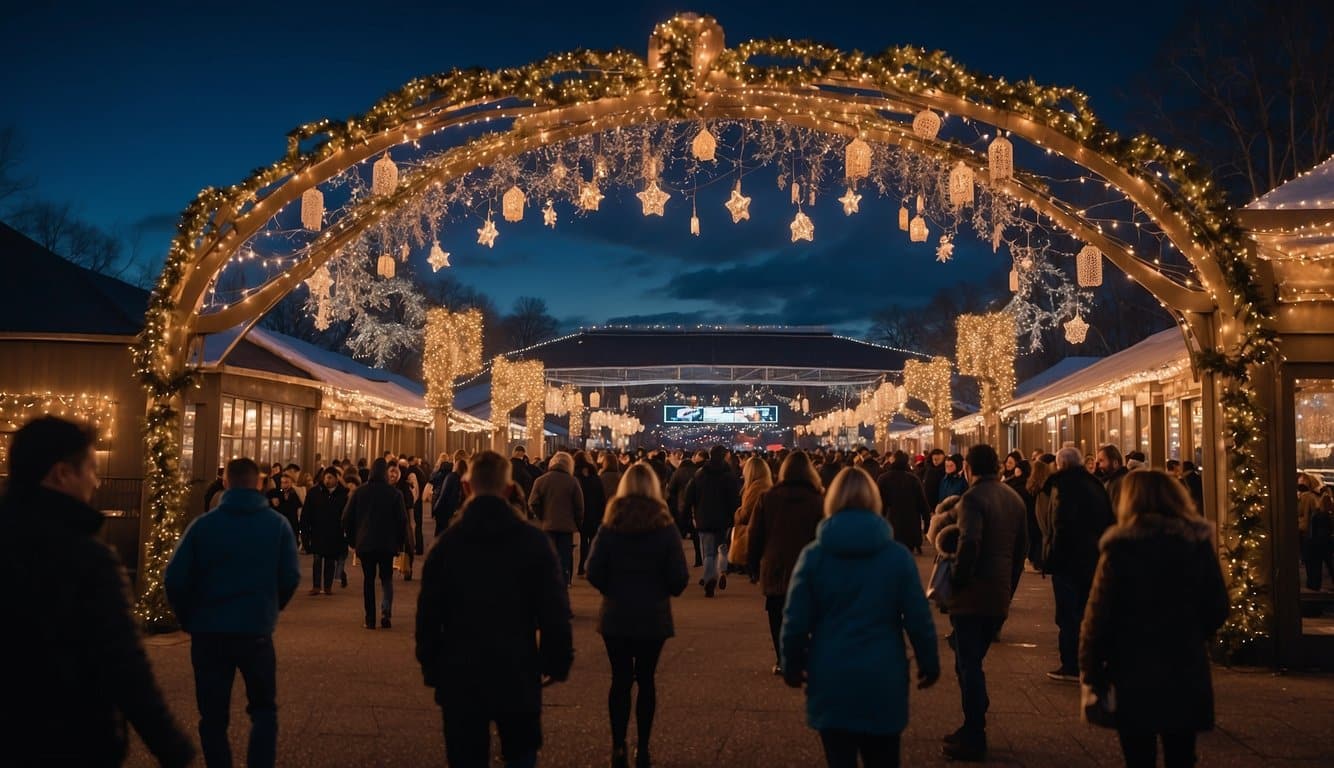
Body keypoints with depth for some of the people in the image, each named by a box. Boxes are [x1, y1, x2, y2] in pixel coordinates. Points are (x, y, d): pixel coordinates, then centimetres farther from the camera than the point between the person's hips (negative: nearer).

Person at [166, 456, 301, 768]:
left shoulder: (203, 524, -5)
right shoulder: (278, 524, -2)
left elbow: (174, 579, -7)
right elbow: (291, 577, -2)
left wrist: (189, 618, 9)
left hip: (209, 632, 0)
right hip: (257, 631, 0)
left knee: (213, 717, 12)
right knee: (264, 709, 16)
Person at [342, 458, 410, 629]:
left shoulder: (359, 492, 1)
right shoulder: (395, 493, -4)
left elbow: (347, 518, 3)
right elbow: (402, 520, -3)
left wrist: (352, 539, 13)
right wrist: (400, 542, 7)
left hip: (365, 543, 1)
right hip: (388, 544, -1)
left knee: (368, 579, 8)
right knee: (387, 578, 12)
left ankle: (370, 619, 5)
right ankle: (386, 611, -9)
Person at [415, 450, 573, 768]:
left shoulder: (446, 543, -3)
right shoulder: (534, 541, -7)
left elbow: (428, 612, -1)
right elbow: (555, 610, -7)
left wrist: (430, 665, 10)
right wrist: (558, 661, 3)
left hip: (460, 673, 1)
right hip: (518, 672, -1)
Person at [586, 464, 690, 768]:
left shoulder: (610, 525, -6)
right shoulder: (664, 526, -8)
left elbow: (593, 572, -8)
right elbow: (679, 577, -10)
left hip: (616, 616, 1)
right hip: (653, 616, 0)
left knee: (620, 679, 8)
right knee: (645, 679, 10)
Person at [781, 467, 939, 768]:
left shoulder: (813, 555, -5)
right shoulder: (898, 555, -5)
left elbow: (795, 621, -4)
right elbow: (919, 619, -3)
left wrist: (792, 667, 10)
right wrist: (929, 664, 12)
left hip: (830, 680, 0)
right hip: (883, 680, 0)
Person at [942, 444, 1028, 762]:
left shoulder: (973, 497, -15)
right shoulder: (1014, 498, 11)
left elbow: (969, 542, -28)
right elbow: (1022, 545, 16)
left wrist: (958, 580, -16)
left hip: (973, 594, -8)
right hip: (1001, 594, 8)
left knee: (968, 665, 0)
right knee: (973, 662, 19)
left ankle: (974, 741, 4)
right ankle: (973, 728, 24)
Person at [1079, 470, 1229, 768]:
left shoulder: (1121, 546, -12)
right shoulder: (1199, 542, 0)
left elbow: (1098, 615, -14)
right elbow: (1217, 609, 6)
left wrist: (1091, 674, -8)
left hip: (1136, 674, -3)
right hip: (1188, 674, 3)